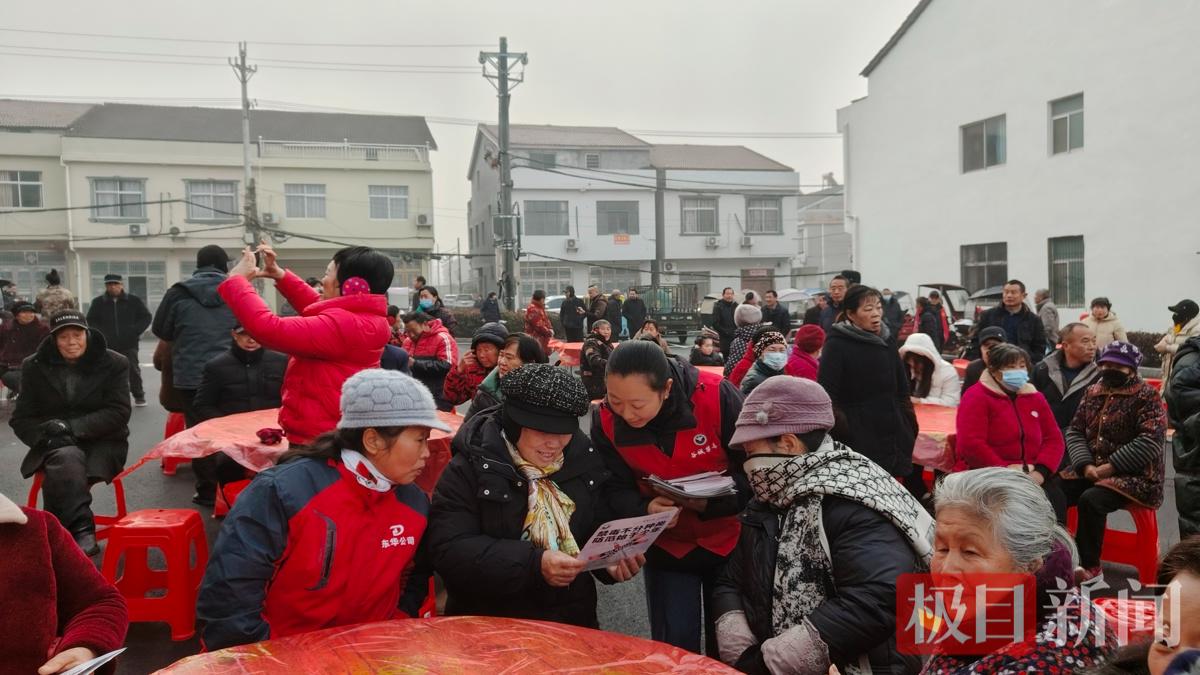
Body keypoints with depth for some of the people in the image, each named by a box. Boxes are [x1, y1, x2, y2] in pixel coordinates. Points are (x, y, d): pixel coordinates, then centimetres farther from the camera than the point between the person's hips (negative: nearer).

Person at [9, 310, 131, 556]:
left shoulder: (114, 364, -1)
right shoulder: (34, 366, 6)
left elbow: (118, 413, -8)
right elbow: (21, 419, 7)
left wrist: (70, 427, -20)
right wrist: (48, 435, -16)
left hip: (102, 444, -1)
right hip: (55, 446, 1)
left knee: (62, 472, -33)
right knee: (68, 459, -35)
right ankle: (81, 531, -38)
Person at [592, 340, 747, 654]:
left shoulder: (718, 397, -28)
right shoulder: (605, 420, -18)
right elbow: (616, 489, -10)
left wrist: (711, 501, -33)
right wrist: (645, 509, -31)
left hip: (728, 539, -1)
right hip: (667, 544, 2)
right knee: (674, 647, 7)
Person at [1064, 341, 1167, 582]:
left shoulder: (1147, 395, -6)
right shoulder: (1093, 392, 11)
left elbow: (1151, 441, -17)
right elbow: (1075, 431, 8)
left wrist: (1110, 467, -20)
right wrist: (1085, 465, -10)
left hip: (1134, 476, -6)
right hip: (1091, 470, 6)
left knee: (1091, 500, -31)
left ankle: (1089, 566, -13)